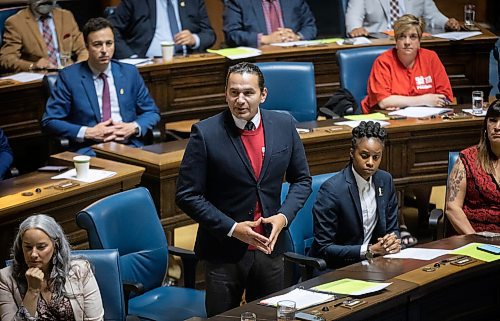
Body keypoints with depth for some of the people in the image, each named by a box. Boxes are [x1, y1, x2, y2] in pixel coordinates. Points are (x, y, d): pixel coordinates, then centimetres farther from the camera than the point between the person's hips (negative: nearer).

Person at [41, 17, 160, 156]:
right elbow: (49, 121, 1)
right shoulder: (69, 76, 3)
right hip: (88, 150, -3)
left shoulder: (130, 72, 13)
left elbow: (151, 112, 19)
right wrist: (88, 133, -11)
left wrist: (134, 127, -3)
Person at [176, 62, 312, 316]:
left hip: (270, 246, 3)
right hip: (224, 251, -3)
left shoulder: (284, 125, -1)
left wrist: (284, 216, -7)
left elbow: (301, 180, 10)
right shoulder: (205, 133, -13)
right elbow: (187, 195, -11)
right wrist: (232, 228, -16)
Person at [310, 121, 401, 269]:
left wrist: (393, 240, -9)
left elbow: (392, 229, 15)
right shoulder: (331, 189, -16)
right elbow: (324, 248, -15)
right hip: (336, 268, -7)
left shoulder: (385, 180, 4)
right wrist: (369, 250, -21)